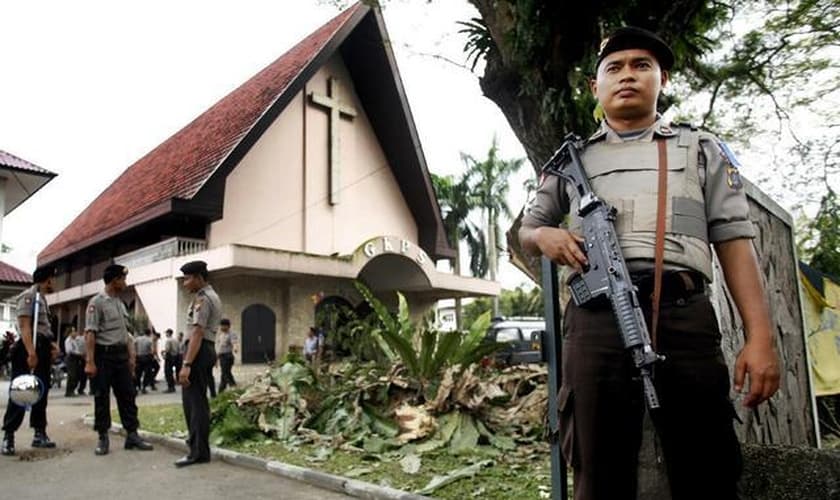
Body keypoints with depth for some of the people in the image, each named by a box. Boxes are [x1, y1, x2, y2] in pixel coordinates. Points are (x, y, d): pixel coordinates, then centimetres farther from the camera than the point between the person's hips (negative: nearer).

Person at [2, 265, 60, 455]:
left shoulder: (42, 298, 19)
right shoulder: (29, 296, -9)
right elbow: (25, 326, -20)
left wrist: (52, 344, 11)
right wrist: (31, 353, -27)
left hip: (43, 349, 9)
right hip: (30, 349, -9)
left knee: (42, 393, 11)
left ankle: (40, 434, 16)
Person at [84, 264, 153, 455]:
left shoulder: (120, 303, 15)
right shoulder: (97, 302, -9)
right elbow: (90, 333, -14)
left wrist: (131, 355, 14)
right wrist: (90, 362, -19)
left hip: (121, 355, 7)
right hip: (103, 354, -7)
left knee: (127, 395, 6)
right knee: (102, 398, 3)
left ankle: (132, 435, 11)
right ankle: (103, 438, 13)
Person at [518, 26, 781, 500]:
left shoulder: (702, 149, 17)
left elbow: (735, 243, 9)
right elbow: (528, 227, 27)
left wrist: (760, 335, -3)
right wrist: (544, 236, 0)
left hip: (683, 317, 0)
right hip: (596, 322, 1)